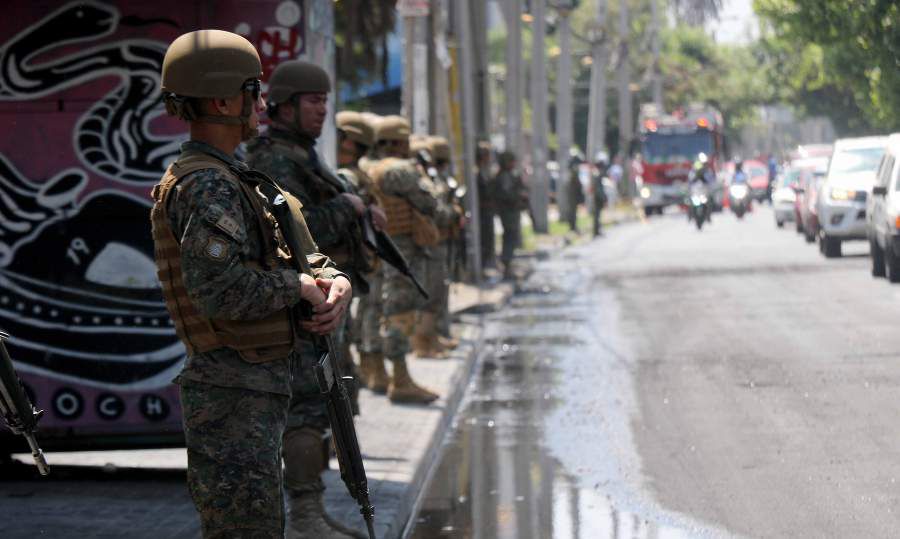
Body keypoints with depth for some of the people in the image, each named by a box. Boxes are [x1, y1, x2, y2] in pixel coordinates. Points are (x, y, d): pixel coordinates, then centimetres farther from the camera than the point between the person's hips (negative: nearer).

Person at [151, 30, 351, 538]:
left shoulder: (237, 178, 17)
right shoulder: (205, 186, -17)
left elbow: (309, 257, 17)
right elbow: (221, 291, -28)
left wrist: (336, 284, -5)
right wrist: (298, 286, -14)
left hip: (259, 388, 11)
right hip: (233, 396, -11)